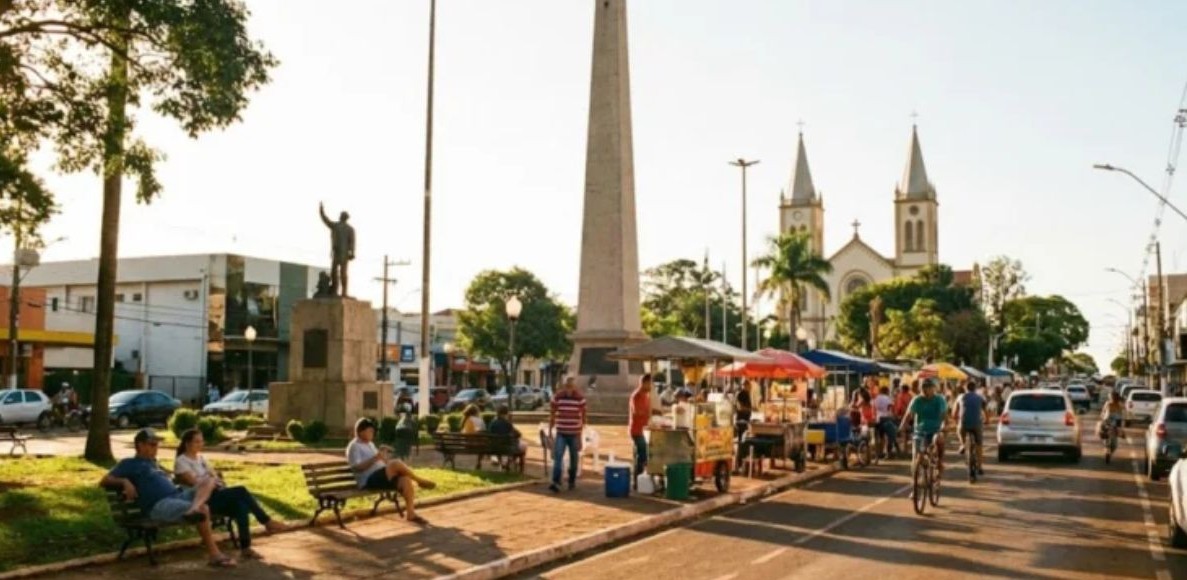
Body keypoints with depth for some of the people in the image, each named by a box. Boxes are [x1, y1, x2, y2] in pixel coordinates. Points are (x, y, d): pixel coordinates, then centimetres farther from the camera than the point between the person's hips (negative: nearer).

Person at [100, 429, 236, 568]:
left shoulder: (154, 463, 33)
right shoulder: (129, 464, 12)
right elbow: (104, 482, 3)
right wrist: (125, 481, -13)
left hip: (178, 495, 8)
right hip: (159, 505, -8)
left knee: (209, 481, -14)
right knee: (203, 508, -31)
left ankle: (194, 509, -46)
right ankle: (215, 556, -31)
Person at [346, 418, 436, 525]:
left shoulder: (370, 444, 23)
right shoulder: (354, 447, -4)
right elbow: (356, 468, -17)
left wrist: (384, 457, 1)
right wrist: (375, 458, -23)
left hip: (382, 477, 8)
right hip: (369, 481, -8)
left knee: (405, 479, -19)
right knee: (396, 463, -28)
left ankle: (410, 513, -17)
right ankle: (420, 481, -8)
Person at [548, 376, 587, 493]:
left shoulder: (580, 399, -3)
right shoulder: (557, 398, 0)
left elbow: (583, 417, 1)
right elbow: (552, 415, 7)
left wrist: (581, 434, -2)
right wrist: (550, 432, 6)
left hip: (574, 434, 0)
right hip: (561, 433, 0)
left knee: (574, 458, 10)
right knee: (558, 457, -13)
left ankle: (572, 481, 26)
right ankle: (556, 482, -19)